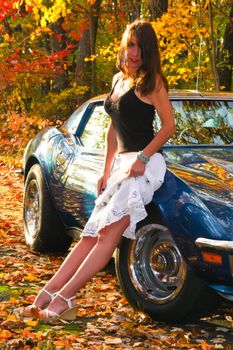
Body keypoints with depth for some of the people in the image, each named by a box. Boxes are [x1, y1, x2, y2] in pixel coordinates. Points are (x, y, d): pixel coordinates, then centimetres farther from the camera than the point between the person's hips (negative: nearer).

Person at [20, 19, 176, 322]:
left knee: (109, 233, -18)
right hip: (121, 164, 8)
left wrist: (142, 157, -18)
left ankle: (63, 297, -23)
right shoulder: (118, 79, 19)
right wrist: (107, 171, 18)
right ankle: (47, 295, -9)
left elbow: (169, 126, -8)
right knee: (91, 236, -1)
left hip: (145, 163, -8)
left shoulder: (152, 80, -2)